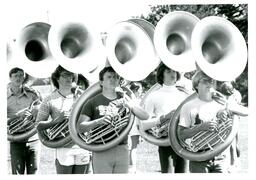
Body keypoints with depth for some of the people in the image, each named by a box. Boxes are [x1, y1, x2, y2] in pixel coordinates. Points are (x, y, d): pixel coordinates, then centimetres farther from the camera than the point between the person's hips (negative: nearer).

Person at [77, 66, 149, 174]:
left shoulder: (124, 100, 13)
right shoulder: (93, 102, 3)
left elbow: (145, 116, 3)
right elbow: (80, 128, -4)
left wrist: (130, 106, -15)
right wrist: (98, 121, -21)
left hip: (122, 150, 3)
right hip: (101, 152, -3)